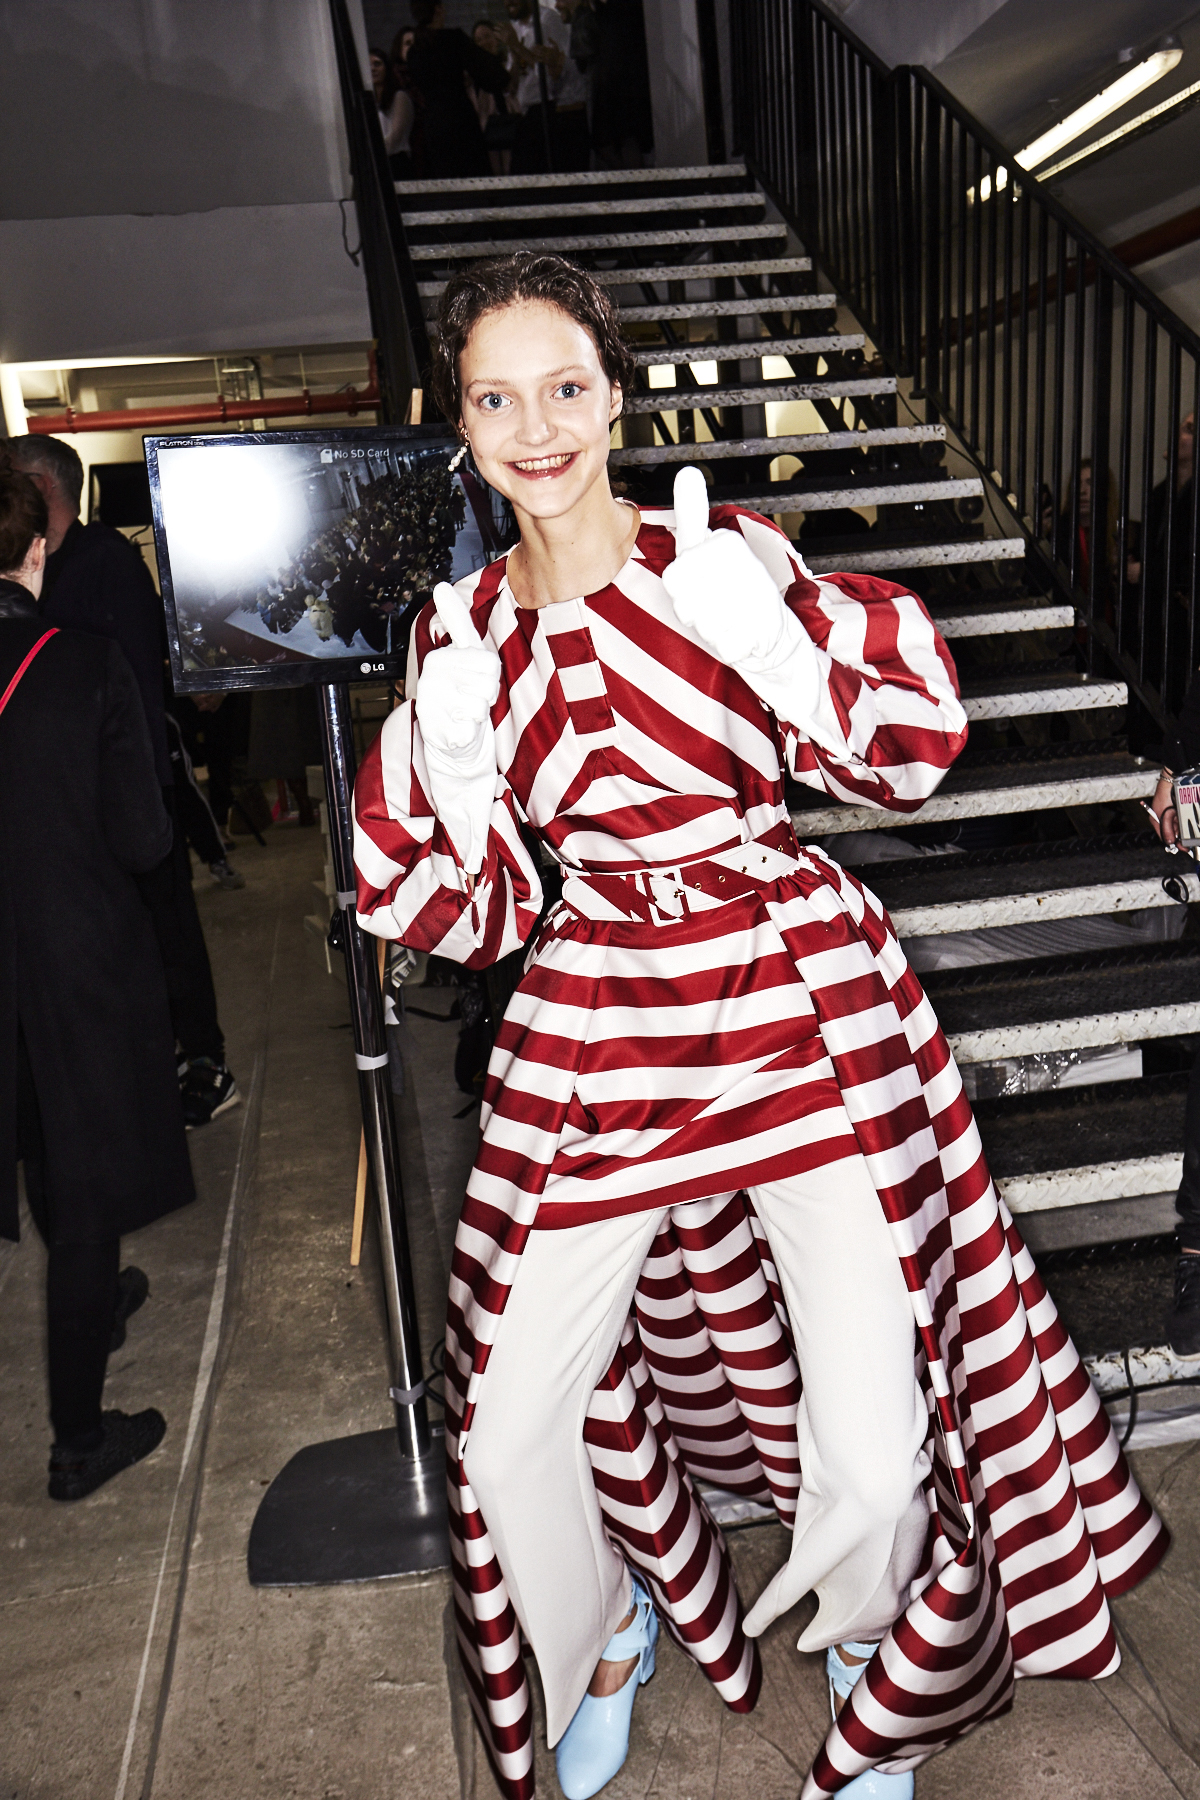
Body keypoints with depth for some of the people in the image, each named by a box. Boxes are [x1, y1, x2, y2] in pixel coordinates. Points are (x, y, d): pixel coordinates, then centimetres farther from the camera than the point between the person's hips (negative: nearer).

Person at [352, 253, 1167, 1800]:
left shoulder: (717, 551, -1)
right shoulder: (465, 633, 6)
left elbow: (910, 756, -6)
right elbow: (478, 915, 7)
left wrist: (765, 623, -18)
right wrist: (434, 772, -9)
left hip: (803, 1001, -2)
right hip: (598, 1026, 3)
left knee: (876, 1454, 0)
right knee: (511, 1433, 8)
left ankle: (871, 1640, 39)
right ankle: (614, 1626, 43)